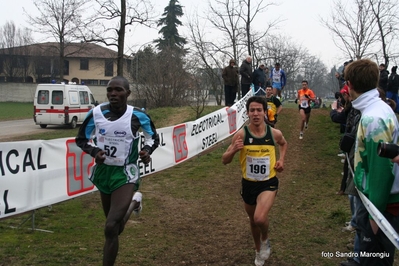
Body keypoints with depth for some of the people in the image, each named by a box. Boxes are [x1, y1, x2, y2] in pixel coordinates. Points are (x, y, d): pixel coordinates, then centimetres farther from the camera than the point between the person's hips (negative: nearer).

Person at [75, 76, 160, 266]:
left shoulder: (138, 115, -13)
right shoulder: (96, 113, -10)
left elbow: (154, 137, 6)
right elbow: (81, 139, 4)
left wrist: (146, 151, -14)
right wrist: (94, 152, -16)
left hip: (124, 174, -4)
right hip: (103, 171, 4)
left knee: (111, 228, -16)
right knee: (114, 226, 24)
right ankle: (132, 203, 57)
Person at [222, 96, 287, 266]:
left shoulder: (275, 134, -10)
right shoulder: (241, 135, -14)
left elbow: (283, 144, 17)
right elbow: (225, 161, -8)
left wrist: (281, 159, 0)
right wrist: (233, 150, -28)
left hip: (268, 183, -2)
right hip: (248, 184, 2)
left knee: (260, 218, -25)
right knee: (253, 221, 20)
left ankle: (265, 240, 11)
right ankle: (259, 251, 48)